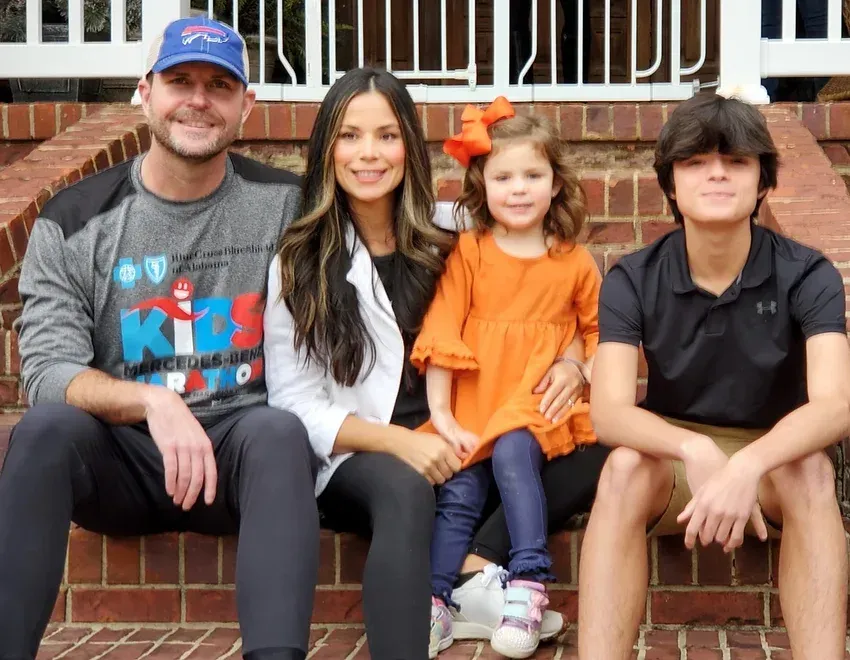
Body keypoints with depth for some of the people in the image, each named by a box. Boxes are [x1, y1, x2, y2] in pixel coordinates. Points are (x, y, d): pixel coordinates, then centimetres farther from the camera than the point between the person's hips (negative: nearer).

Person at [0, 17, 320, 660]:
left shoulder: (286, 204, 1)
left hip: (241, 453, 0)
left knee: (278, 431, -34)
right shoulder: (74, 222, -1)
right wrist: (152, 400, -28)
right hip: (121, 457, 1)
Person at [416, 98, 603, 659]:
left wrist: (582, 371, 0)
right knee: (458, 494, -15)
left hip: (539, 404, -1)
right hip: (472, 406, 1)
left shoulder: (575, 263, 6)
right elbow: (442, 336, -1)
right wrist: (440, 413, -7)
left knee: (512, 451, -29)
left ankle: (528, 588, -27)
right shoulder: (469, 253, 2)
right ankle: (435, 605, -9)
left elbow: (597, 330, 20)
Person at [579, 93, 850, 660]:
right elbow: (609, 412, -23)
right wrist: (696, 450, -45)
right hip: (673, 461, 1)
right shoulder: (632, 282, -10)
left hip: (777, 460, 0)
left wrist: (747, 466, -49)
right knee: (625, 465, -33)